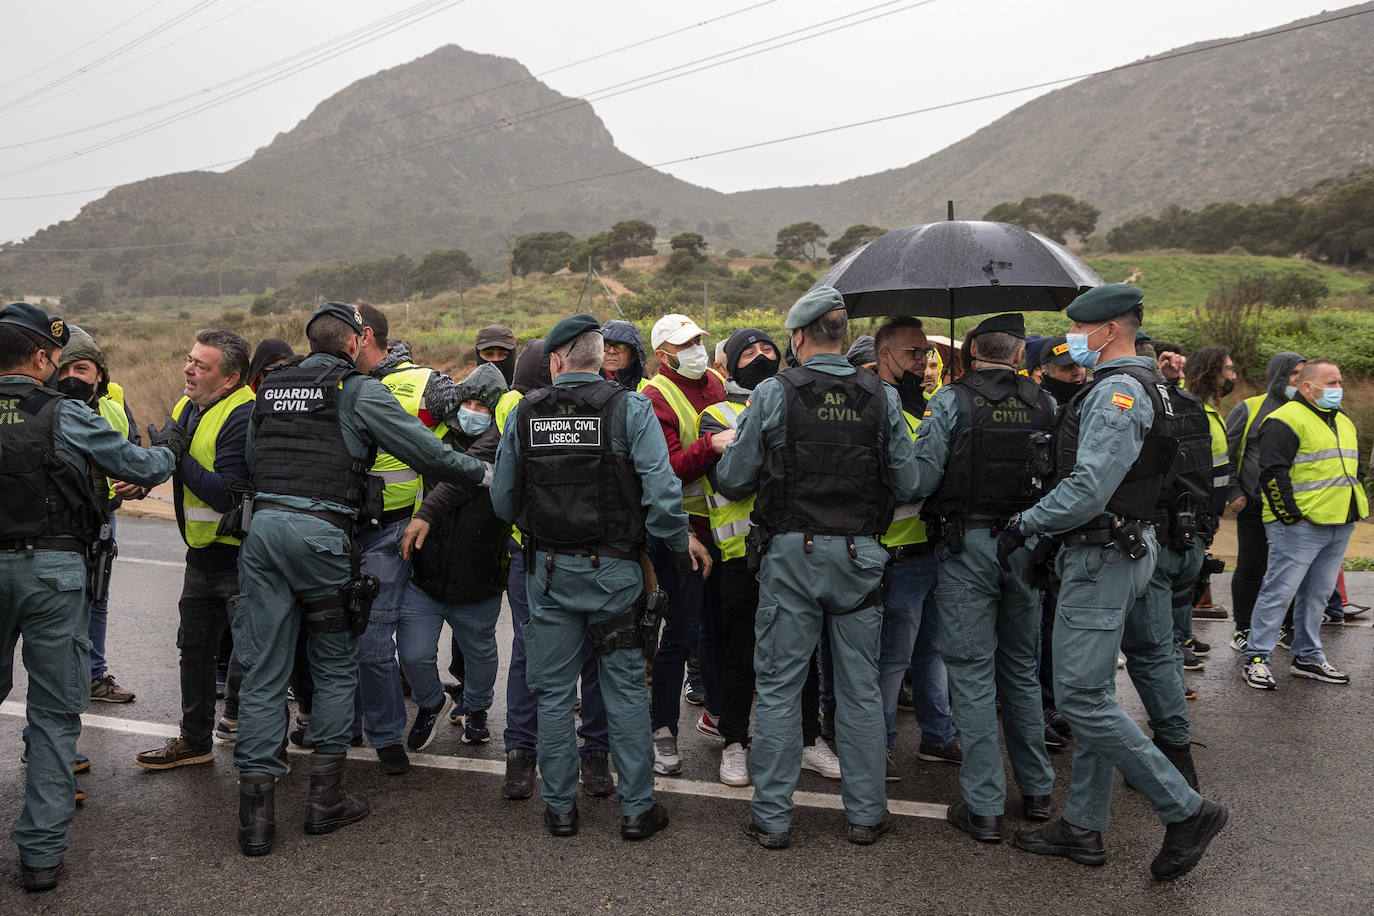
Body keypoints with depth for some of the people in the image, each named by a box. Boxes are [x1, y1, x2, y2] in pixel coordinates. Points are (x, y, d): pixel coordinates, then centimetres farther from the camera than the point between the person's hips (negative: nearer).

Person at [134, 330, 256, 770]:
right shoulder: (187, 407, 8)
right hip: (202, 553, 10)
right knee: (194, 646, 19)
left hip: (240, 555, -9)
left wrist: (177, 454, -22)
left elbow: (225, 494, -28)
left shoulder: (243, 416, -22)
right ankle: (195, 739, 35)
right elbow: (168, 465, 20)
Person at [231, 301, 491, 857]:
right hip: (322, 534, -5)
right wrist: (482, 473, 8)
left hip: (263, 526, 5)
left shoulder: (270, 390, 18)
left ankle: (255, 814, 7)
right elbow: (425, 451, -3)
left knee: (263, 672, 6)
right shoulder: (360, 391, 0)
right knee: (335, 668, 11)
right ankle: (325, 798, 15)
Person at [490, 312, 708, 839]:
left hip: (548, 570, 2)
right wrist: (680, 544, -1)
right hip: (614, 567, -2)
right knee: (626, 689, 8)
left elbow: (503, 501, 7)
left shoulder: (524, 415, 1)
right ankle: (636, 808, 15)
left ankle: (560, 806, 20)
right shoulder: (630, 409, -7)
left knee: (554, 692, 12)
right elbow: (661, 490, -15)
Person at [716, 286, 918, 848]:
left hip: (791, 553, -2)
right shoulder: (882, 397, 0)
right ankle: (866, 813, 21)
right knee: (860, 687, 12)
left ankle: (772, 817, 14)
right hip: (859, 555, 2)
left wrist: (725, 454, 19)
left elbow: (733, 481, -3)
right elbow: (906, 486, 3)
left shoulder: (773, 393, -7)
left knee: (778, 686, 7)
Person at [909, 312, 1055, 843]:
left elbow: (921, 479, -13)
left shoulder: (951, 402, -8)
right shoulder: (1044, 404, 3)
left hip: (968, 545, -4)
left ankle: (984, 808, 4)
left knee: (973, 672, 1)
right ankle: (1036, 790, 26)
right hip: (1028, 544, 4)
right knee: (1022, 667, 17)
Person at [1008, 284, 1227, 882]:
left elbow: (1087, 490, -24)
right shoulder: (1135, 386, 17)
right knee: (1091, 695, 13)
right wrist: (1051, 539, 16)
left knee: (1081, 699, -8)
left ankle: (1186, 811, 1)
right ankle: (1083, 827, 22)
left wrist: (1024, 525, -13)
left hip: (1103, 558, -11)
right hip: (1108, 552, 11)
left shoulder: (1117, 393, -17)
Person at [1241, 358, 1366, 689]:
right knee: (1280, 591, -7)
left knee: (1317, 593, 14)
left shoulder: (1343, 421, 20)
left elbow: (1355, 467, 30)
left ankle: (1308, 657, 23)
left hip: (1340, 526, 8)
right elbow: (1273, 473, -16)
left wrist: (1358, 507, 19)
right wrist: (1290, 515, -17)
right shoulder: (1286, 420, -10)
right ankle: (1256, 659, 0)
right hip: (1300, 526, -8)